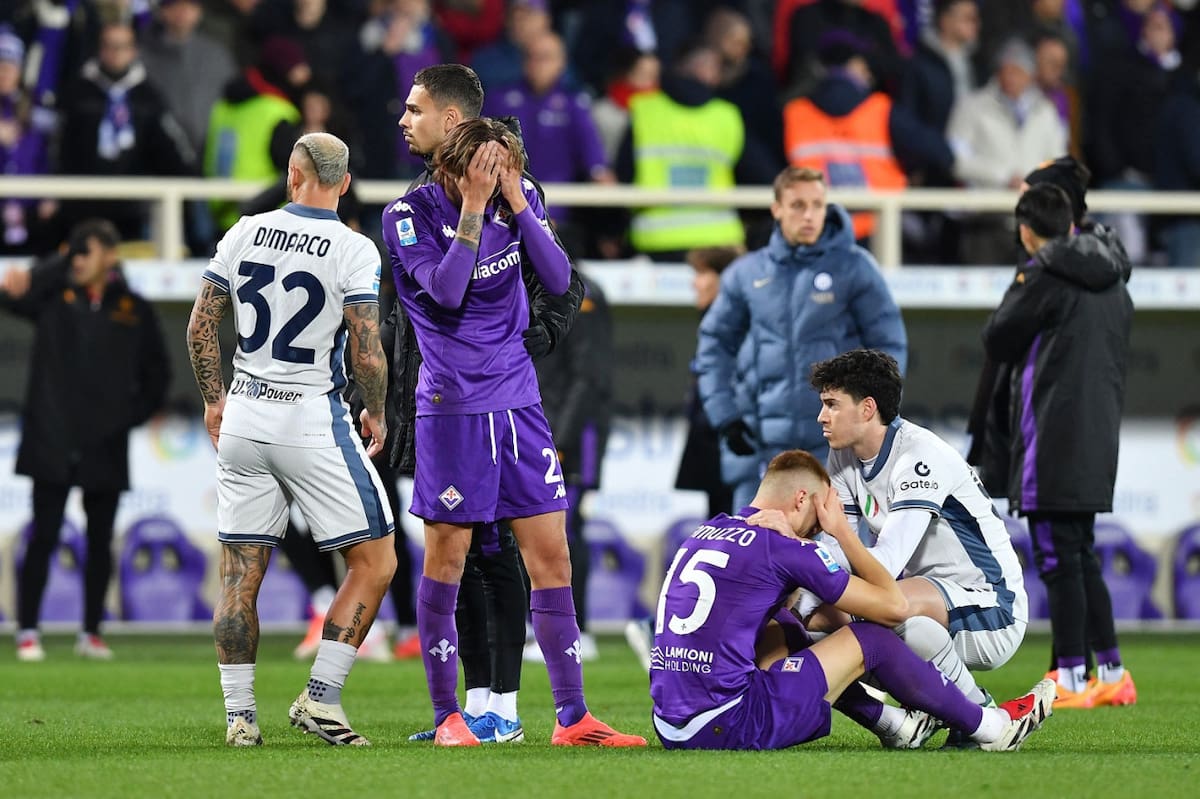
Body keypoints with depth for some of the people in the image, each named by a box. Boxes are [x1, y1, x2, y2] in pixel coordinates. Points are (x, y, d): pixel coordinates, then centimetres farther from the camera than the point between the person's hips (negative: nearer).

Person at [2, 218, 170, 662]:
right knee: (44, 538, -3)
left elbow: (156, 376, 11)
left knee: (100, 542, 8)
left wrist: (132, 416, 0)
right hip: (52, 443, -2)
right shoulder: (54, 297, 2)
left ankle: (92, 633, 17)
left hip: (105, 447, 2)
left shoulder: (134, 311, 5)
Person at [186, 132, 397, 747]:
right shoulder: (354, 251, -10)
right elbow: (368, 354, -14)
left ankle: (238, 714, 7)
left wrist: (214, 400, 22)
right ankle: (319, 697, -2)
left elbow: (201, 328, 7)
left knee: (240, 573, 9)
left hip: (242, 417, 5)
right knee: (375, 561, 5)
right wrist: (376, 414, 5)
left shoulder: (243, 234, 3)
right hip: (312, 420, -5)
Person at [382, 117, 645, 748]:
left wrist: (518, 205, -13)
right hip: (452, 406, -4)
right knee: (446, 556, -1)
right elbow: (446, 290, -22)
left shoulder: (521, 199, 3)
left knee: (551, 553, 3)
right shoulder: (410, 213, -10)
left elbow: (558, 282, -5)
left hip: (519, 400, 4)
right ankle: (446, 715, 10)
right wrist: (474, 209, -23)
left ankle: (572, 716, 7)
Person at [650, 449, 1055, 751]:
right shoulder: (784, 548, -7)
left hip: (671, 730, 8)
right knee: (869, 638, 5)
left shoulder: (708, 531, 15)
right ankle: (992, 728, 20)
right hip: (731, 728, -8)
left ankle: (895, 725, 36)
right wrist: (842, 530, 8)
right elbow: (893, 606, 0)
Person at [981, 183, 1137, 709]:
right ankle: (1110, 672, 14)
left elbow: (996, 343, -4)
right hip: (1098, 440, 8)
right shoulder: (1111, 280, 13)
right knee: (1081, 555, 15)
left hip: (1053, 441, -8)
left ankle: (1071, 679, -3)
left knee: (1058, 557, -4)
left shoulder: (1043, 275, -11)